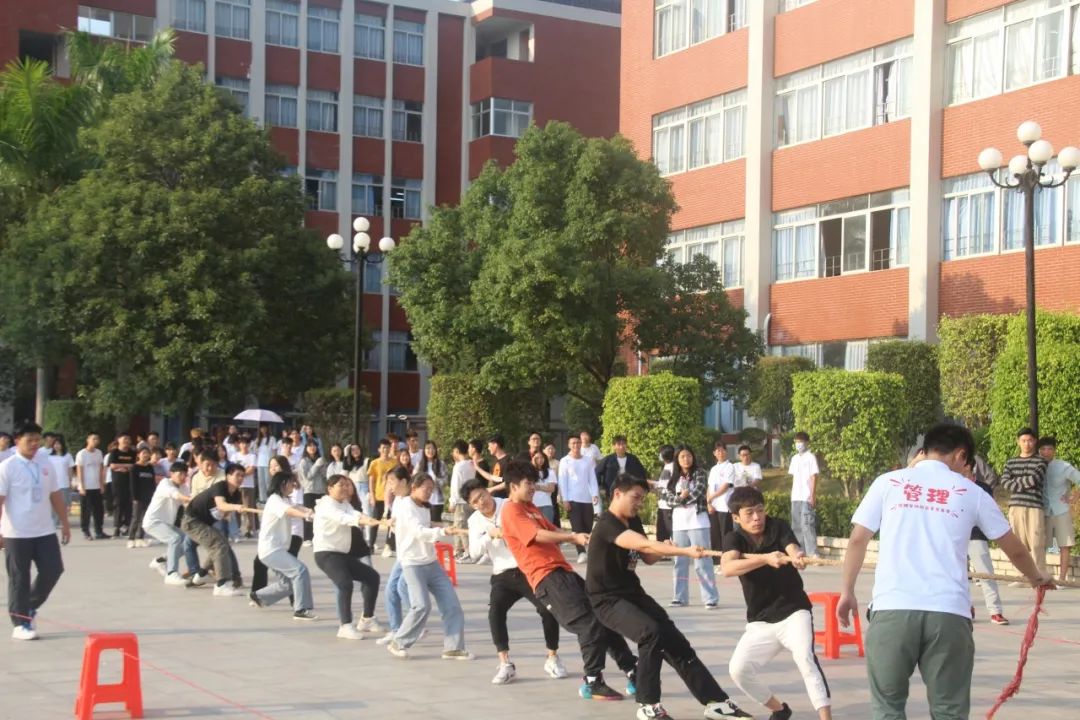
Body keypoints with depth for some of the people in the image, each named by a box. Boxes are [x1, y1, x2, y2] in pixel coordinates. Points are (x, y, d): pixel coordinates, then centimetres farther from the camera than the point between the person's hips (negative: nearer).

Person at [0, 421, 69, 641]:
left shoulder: (46, 463, 9)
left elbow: (55, 495, 15)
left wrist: (65, 523, 15)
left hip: (45, 531, 5)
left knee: (53, 570, 2)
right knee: (19, 579, 1)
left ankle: (31, 605, 25)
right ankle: (20, 624, 11)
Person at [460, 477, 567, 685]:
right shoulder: (474, 521, 4)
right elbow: (474, 553, -6)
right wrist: (490, 535, -21)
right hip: (503, 575, 2)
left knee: (548, 610, -11)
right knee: (495, 613, -21)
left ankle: (552, 659, 12)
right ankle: (505, 664, -14)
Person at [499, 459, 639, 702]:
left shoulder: (530, 508, 24)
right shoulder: (511, 511, -5)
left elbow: (553, 531, 21)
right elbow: (538, 535, -17)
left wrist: (579, 536, 3)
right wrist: (573, 537, -23)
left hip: (563, 571, 10)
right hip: (547, 576, -10)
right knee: (588, 623, -16)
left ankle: (633, 671, 12)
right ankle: (592, 683, -8)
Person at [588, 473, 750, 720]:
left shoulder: (633, 521, 7)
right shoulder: (607, 525, -23)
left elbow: (648, 557, 15)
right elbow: (644, 544, -36)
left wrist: (664, 550, -8)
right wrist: (685, 551, -44)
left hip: (633, 592, 9)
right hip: (607, 599, -9)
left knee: (675, 641, 3)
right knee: (651, 633, -30)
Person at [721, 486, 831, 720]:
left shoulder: (779, 527, -8)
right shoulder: (734, 538, -8)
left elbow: (793, 549, -28)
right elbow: (727, 568, -29)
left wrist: (798, 557, -54)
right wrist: (765, 558, -45)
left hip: (793, 611, -3)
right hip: (760, 621, 3)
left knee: (805, 658, -27)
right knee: (738, 669, -8)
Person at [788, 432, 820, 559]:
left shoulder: (811, 457, -4)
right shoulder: (794, 458, 15)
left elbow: (814, 477, -8)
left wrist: (812, 496, -14)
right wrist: (792, 494, 12)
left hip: (807, 497, -7)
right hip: (795, 497, 7)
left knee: (807, 525, -12)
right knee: (796, 526, 8)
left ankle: (812, 553, -12)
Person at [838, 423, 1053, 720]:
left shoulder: (888, 482, 13)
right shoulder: (971, 493, 14)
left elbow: (857, 540, 9)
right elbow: (1014, 549, 26)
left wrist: (848, 591, 20)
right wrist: (1036, 577, 46)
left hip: (892, 608, 0)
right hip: (949, 613, 0)